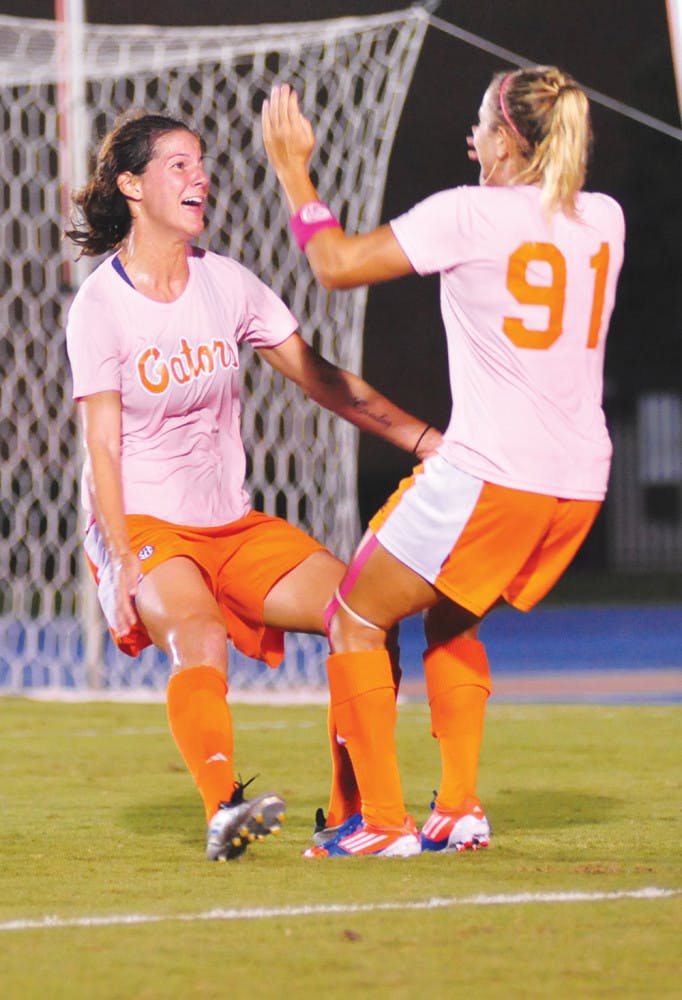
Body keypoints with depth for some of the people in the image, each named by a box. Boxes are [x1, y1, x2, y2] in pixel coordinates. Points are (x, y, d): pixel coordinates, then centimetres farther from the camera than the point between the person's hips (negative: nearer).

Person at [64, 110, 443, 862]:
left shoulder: (225, 283, 5)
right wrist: (123, 564, -23)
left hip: (234, 525, 6)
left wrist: (421, 438, 0)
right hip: (142, 524, -6)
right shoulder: (100, 306, -9)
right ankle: (222, 812, -51)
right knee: (201, 638, -35)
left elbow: (317, 377, 8)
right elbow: (102, 444, -13)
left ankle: (353, 815, -4)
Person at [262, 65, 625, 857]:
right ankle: (459, 811, 19)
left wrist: (294, 171, 8)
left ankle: (382, 821, 1)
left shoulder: (470, 213, -9)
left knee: (356, 619, 8)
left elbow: (337, 265, -4)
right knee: (452, 622, 27)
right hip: (579, 483, 7)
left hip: (488, 475, -7)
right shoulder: (604, 220, 9)